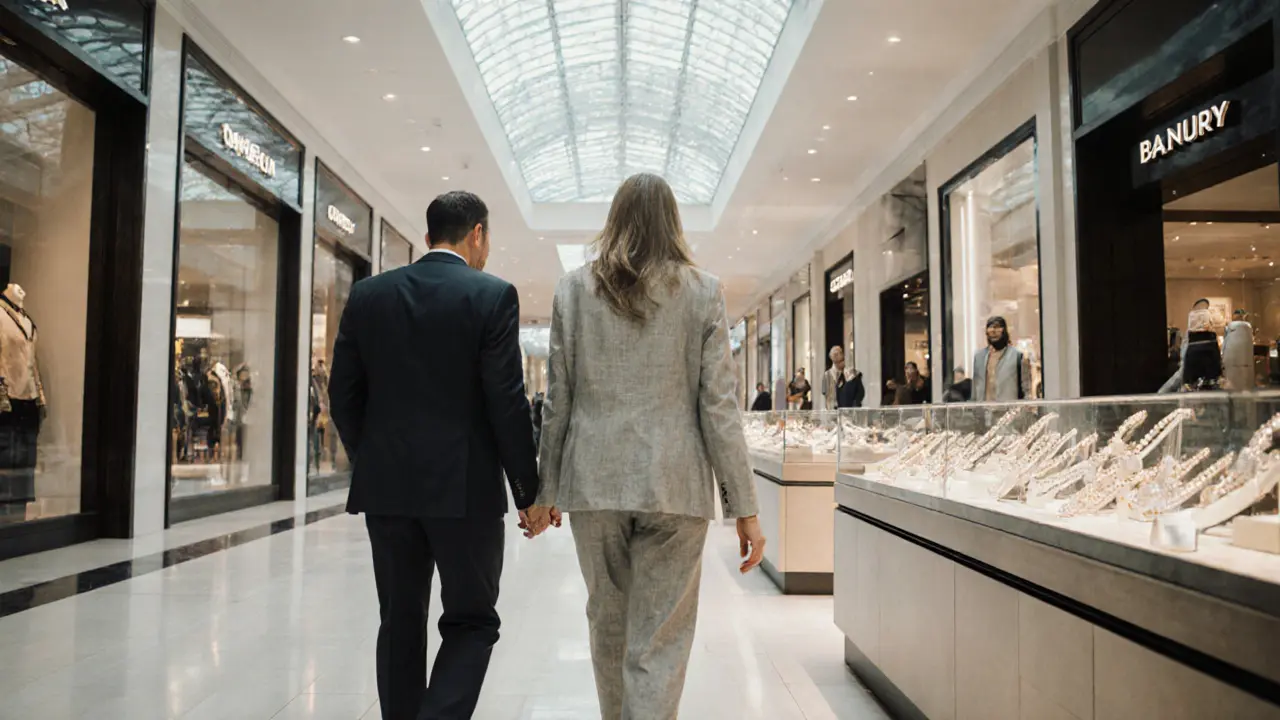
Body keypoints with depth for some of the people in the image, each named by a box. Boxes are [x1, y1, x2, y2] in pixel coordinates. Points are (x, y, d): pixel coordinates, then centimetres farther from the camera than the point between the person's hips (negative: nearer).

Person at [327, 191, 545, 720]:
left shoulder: (368, 295, 5)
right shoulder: (492, 296, -7)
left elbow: (343, 397, 5)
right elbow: (507, 403, -12)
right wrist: (530, 492, -4)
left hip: (385, 485, 4)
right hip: (465, 488, -4)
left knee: (400, 622, 16)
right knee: (471, 621, 9)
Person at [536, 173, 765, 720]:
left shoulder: (574, 288, 4)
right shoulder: (702, 290, 0)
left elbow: (558, 401, 4)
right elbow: (719, 406, -5)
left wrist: (545, 490, 12)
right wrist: (744, 509, -2)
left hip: (595, 483, 2)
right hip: (675, 486, -2)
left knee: (607, 623, 19)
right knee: (660, 643, 4)